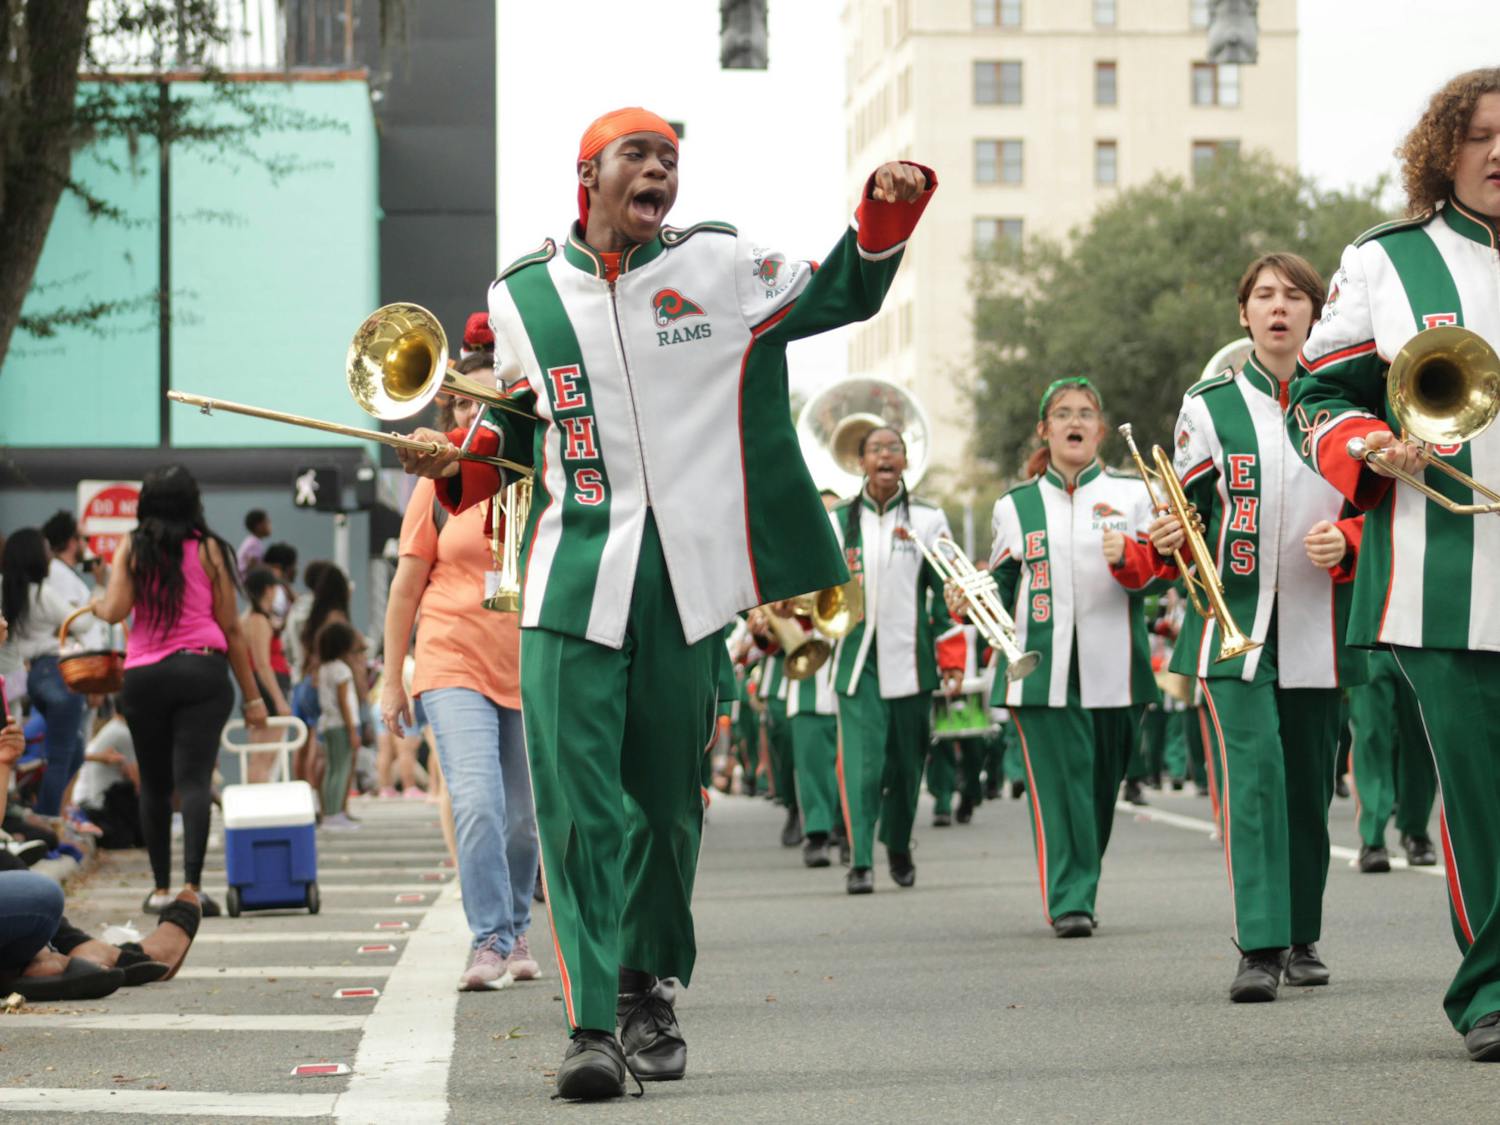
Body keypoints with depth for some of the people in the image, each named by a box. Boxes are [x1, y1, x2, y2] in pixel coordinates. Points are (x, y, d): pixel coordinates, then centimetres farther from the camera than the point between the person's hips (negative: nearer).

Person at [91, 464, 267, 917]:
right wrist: (252, 695, 7)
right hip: (202, 671, -1)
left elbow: (115, 610, -6)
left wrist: (97, 604, 19)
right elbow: (230, 627, 3)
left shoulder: (131, 548, 3)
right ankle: (192, 886, -19)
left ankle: (161, 888, 17)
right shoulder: (208, 549, 2)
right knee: (194, 779, -7)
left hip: (143, 675, 1)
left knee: (154, 785, 13)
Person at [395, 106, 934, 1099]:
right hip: (574, 579, 0)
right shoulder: (523, 297, 9)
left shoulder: (717, 264, 6)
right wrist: (460, 462, 1)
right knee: (578, 800, -11)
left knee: (668, 794, 9)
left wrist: (886, 214, -1)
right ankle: (593, 1024, -12)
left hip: (686, 578, 0)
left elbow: (843, 297, 15)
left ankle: (647, 988, 27)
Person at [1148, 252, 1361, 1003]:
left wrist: (1344, 543, -8)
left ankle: (1301, 939, 22)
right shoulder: (1209, 406, 4)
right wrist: (1167, 540, -13)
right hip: (1233, 623, -2)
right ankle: (1259, 948, -18)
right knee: (1252, 773, -15)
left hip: (1315, 628, 2)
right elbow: (1186, 509, 9)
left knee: (1309, 784, 7)